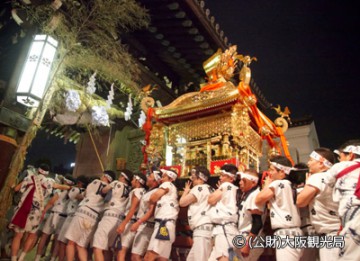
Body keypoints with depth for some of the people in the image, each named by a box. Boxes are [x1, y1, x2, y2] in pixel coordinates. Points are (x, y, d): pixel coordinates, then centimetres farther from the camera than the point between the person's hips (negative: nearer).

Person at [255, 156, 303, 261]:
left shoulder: (277, 183, -9)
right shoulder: (291, 185, 15)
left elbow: (258, 200, -3)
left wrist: (267, 184, 6)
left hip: (285, 235, -9)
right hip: (294, 233, 9)